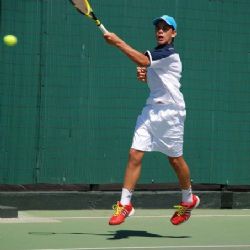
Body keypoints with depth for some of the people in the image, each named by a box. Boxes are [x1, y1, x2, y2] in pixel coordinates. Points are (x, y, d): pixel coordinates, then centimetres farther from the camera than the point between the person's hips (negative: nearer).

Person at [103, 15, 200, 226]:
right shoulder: (155, 54, 15)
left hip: (170, 112, -7)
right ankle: (125, 204, -4)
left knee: (175, 159, 5)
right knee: (135, 155, -5)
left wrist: (118, 42, -23)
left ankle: (189, 199, 27)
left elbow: (142, 61, -26)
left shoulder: (170, 54, -13)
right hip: (151, 111, 7)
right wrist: (143, 76, 4)